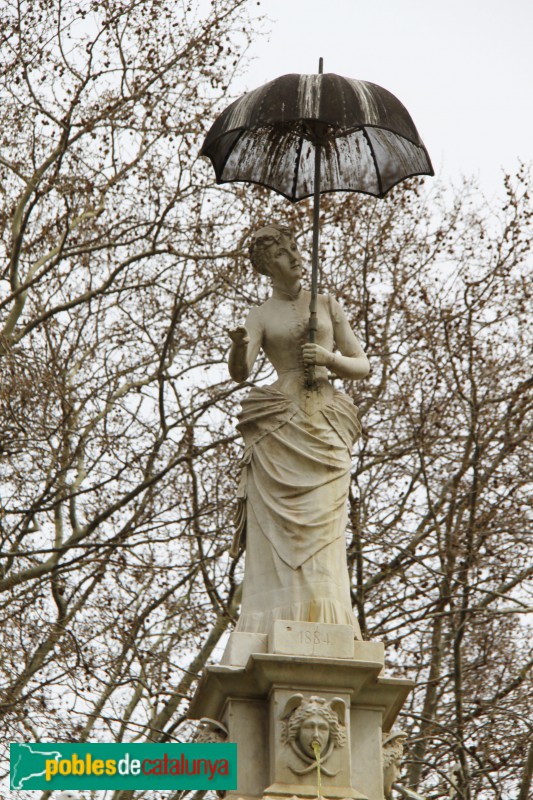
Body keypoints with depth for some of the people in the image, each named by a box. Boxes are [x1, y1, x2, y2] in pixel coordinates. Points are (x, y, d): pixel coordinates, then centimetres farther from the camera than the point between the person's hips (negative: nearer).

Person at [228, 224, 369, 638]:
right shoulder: (261, 315, 11)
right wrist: (239, 346, -28)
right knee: (278, 534, -9)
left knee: (319, 533, -10)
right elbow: (240, 372, -5)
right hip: (279, 430, 0)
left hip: (325, 431, 0)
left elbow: (363, 366, 15)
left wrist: (330, 358, -5)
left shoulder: (327, 304, 15)